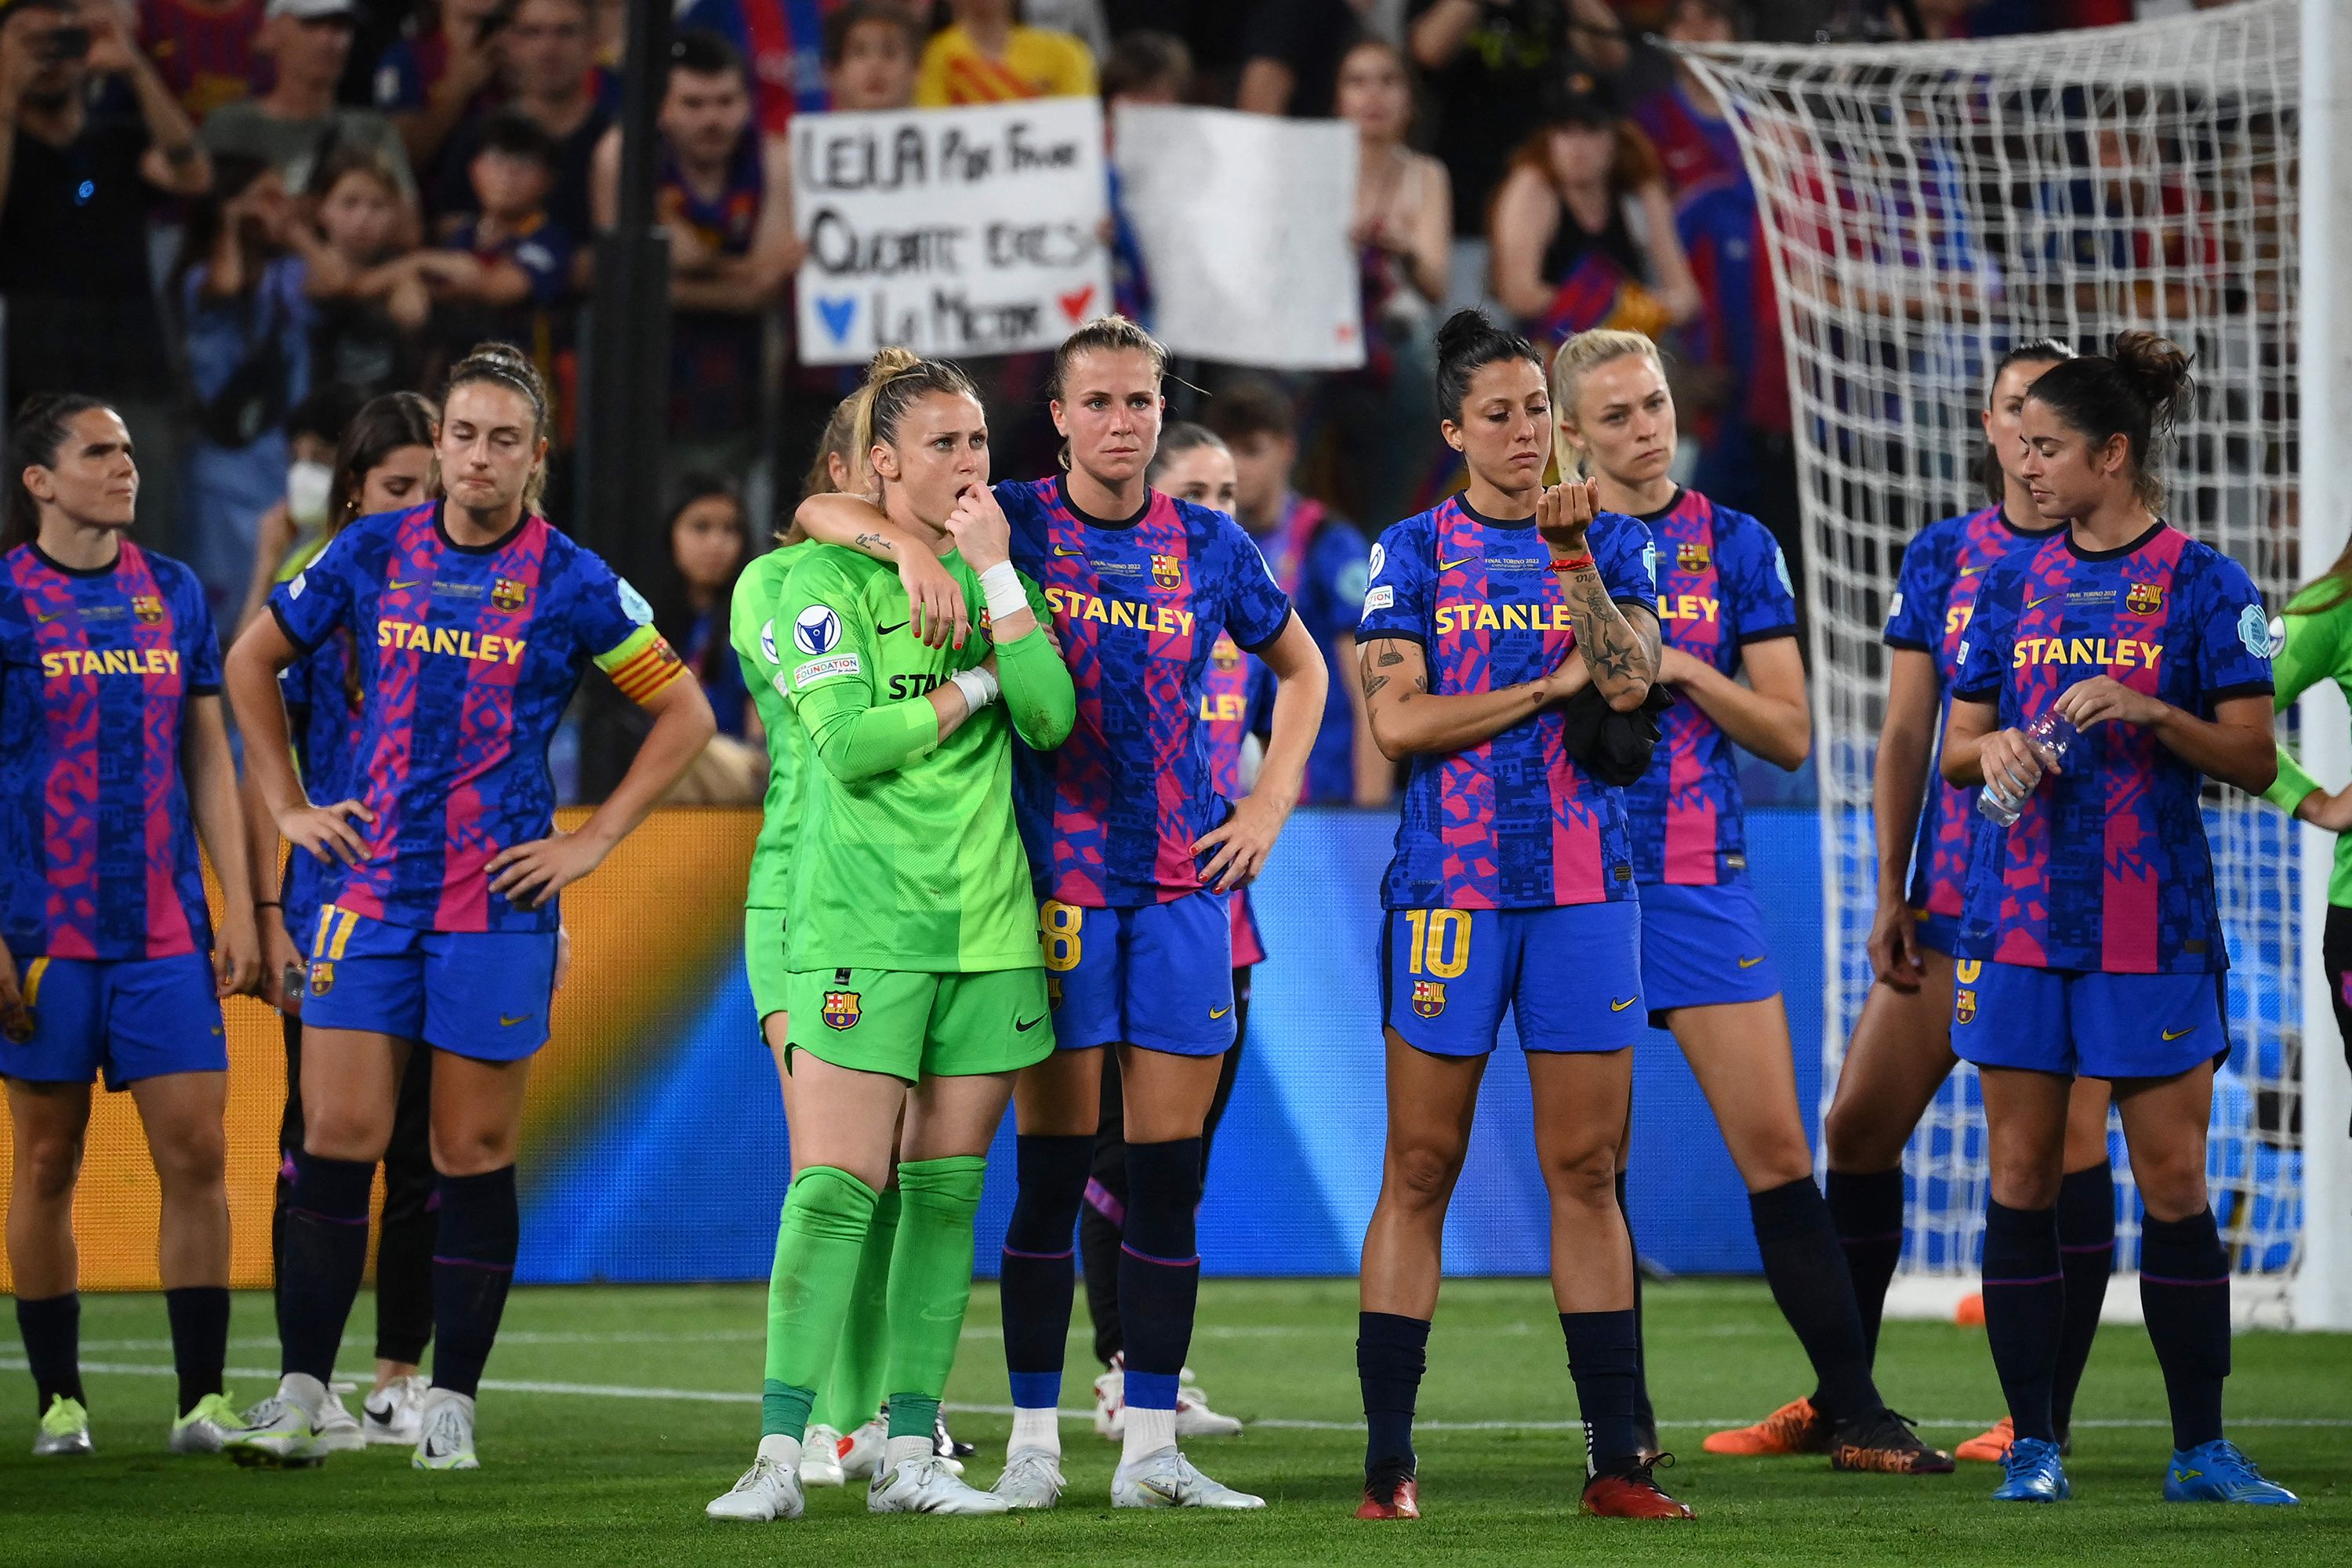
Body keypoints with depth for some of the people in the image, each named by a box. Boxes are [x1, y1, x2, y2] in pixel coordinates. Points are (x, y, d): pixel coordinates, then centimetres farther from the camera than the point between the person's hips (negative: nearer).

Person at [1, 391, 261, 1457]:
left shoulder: (173, 593, 10)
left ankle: (204, 1396, 0)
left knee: (197, 1150, -4)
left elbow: (209, 760, 14)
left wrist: (239, 908, 8)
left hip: (165, 927, 3)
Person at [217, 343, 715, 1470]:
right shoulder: (371, 554, 5)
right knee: (337, 1138, -5)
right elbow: (253, 661, 18)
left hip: (500, 906, -1)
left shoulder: (572, 583, -1)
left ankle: (451, 1406, 10)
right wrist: (289, 806, 11)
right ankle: (300, 1397, 0)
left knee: (475, 1155, 2)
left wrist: (593, 841, 0)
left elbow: (684, 714, 6)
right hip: (370, 892, 1)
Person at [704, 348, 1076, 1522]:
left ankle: (910, 1453, 9)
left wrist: (995, 572, -6)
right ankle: (779, 1454, -12)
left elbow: (1051, 718, -4)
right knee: (834, 1190, -12)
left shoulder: (999, 576, 12)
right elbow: (848, 741, -14)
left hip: (987, 927, 5)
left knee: (946, 1193, 5)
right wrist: (973, 688, -6)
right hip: (861, 926, -5)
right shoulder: (827, 580, -2)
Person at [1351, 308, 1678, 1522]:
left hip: (1583, 885, 2)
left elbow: (1628, 680, -8)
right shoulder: (1414, 551, 4)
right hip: (1448, 879, -2)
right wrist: (1554, 686, -5)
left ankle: (1616, 1459, 5)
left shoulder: (1609, 542, 9)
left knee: (1587, 1169, 2)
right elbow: (1398, 720, -7)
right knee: (1420, 1170, -2)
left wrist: (1572, 555, -15)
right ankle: (1387, 1462, 1)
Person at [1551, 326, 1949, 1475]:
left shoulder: (1735, 547, 7)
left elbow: (1790, 734, 5)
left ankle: (1853, 1413, -2)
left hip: (1702, 879, 1)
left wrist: (1684, 669, -9)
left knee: (1776, 1147, -5)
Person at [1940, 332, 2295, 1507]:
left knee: (2174, 1181, -3)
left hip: (2155, 923, -3)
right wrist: (1997, 747, -9)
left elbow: (2253, 759, -5)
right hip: (2020, 913, 3)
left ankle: (2201, 1450, 4)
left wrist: (2150, 712, -20)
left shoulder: (2201, 584, -2)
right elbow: (1955, 746, 14)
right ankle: (2031, 1443, 8)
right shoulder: (2012, 582, 11)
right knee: (2022, 1176, 2)